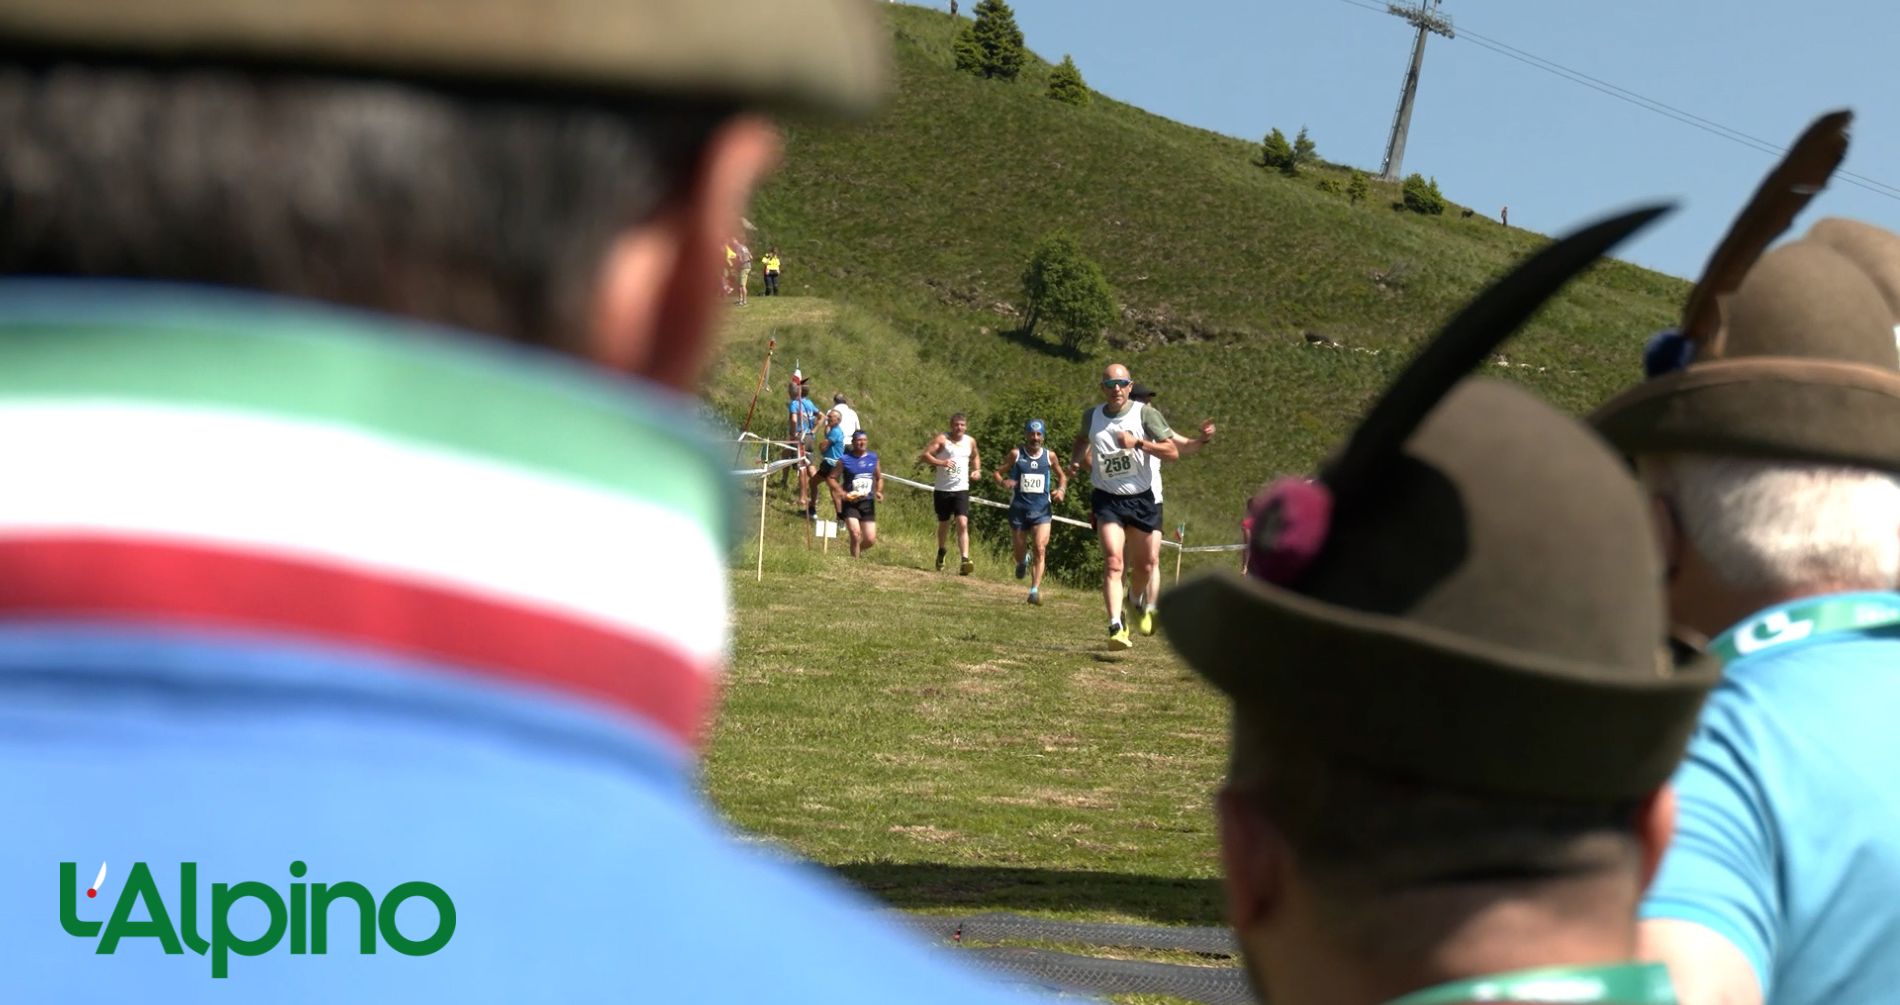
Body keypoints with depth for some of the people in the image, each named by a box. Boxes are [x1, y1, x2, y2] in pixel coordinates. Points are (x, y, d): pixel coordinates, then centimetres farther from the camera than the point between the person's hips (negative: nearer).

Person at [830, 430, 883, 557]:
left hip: (868, 503, 4)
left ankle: (858, 550, 32)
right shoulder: (845, 459, -6)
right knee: (855, 534, -20)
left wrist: (879, 491, 0)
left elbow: (879, 478, 19)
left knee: (870, 540, 1)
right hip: (850, 503, -4)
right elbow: (832, 478, -1)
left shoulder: (873, 457, 6)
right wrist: (842, 493, -16)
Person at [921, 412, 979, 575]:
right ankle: (941, 551, 42)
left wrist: (977, 470, 9)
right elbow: (925, 455, -12)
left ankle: (965, 560, -25)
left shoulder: (970, 441, 8)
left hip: (961, 489, 1)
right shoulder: (941, 439, -5)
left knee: (963, 523, -16)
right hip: (942, 489, -1)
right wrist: (941, 462, -27)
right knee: (943, 523, 13)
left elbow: (975, 457, 27)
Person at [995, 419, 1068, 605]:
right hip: (1019, 508, 0)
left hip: (1041, 509, 0)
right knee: (1018, 551, 9)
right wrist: (1003, 482, -18)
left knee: (1040, 549, -16)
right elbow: (998, 472, 4)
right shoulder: (1016, 454, 1)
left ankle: (1035, 590, -15)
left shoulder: (1049, 456, 5)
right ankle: (1022, 561, 47)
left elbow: (1062, 476, 20)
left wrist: (1061, 489, 0)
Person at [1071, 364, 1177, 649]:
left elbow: (1173, 452, -12)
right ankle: (1116, 628, -27)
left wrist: (1138, 443, -23)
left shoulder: (1146, 413, -8)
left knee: (1145, 566, 11)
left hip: (1141, 499, 0)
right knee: (1112, 562, -18)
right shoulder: (1091, 417, 2)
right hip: (1107, 500, 0)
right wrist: (1077, 458, 9)